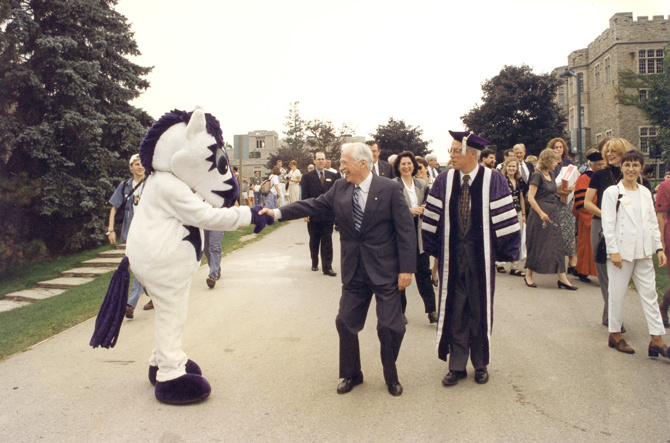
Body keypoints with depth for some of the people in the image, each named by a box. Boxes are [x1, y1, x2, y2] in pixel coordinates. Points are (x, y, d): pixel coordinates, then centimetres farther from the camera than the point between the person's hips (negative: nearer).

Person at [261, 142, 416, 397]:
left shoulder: (390, 189, -10)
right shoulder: (340, 189, 4)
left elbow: (405, 230, -11)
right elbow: (314, 205, 3)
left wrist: (406, 269, -14)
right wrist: (278, 213, -7)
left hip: (385, 271, -4)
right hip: (354, 271, 5)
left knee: (390, 327, 3)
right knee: (346, 323, 11)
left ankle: (391, 376, 28)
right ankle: (351, 375, 31)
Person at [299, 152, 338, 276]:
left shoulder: (333, 176, 7)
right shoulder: (307, 177, 2)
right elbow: (305, 197, -1)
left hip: (328, 215, 1)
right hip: (313, 215, 0)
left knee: (327, 242, 0)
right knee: (314, 241, 12)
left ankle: (327, 267, 2)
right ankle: (314, 263, 27)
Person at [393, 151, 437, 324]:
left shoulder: (422, 184, 8)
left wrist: (424, 210, -5)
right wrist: (410, 211, -21)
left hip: (419, 231, 4)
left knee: (424, 271, 5)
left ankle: (431, 311, 11)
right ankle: (400, 310, 20)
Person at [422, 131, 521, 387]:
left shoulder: (493, 181, -6)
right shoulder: (444, 181, 1)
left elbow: (505, 219, -5)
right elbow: (433, 219, 4)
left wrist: (506, 251, -6)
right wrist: (434, 250, 1)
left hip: (481, 258, -2)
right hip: (451, 257, 2)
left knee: (480, 310, 10)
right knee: (454, 311, 7)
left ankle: (481, 364, 27)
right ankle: (457, 366, 21)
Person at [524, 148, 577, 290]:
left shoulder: (551, 174, 13)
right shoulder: (537, 175, -12)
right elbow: (531, 197, -17)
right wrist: (541, 213, -23)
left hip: (553, 213, 8)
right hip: (539, 213, -8)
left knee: (557, 245, 4)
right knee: (536, 246, 0)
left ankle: (562, 278, 6)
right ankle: (528, 275, 15)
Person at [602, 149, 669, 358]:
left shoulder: (645, 192, 11)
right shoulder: (612, 192, -6)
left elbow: (653, 222, 14)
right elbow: (608, 225, -9)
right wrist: (613, 251, -14)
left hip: (643, 252, 5)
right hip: (622, 251, -5)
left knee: (650, 294, 5)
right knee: (617, 294, 4)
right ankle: (614, 334, 18)